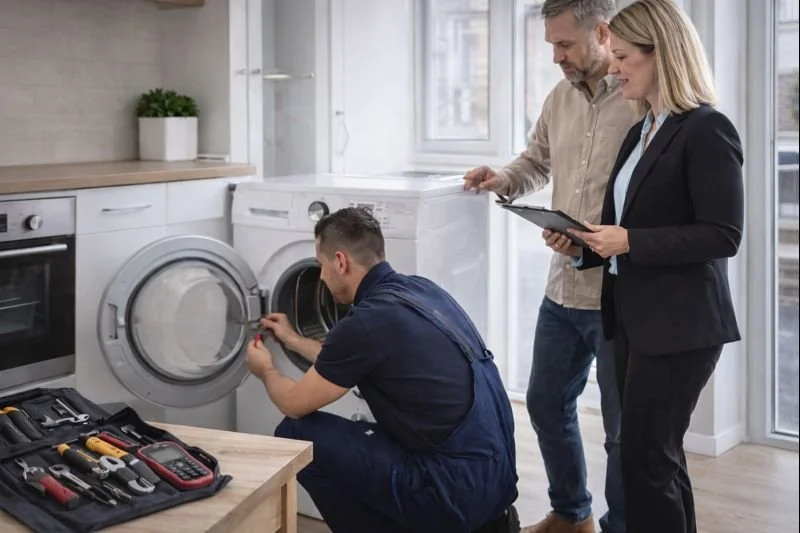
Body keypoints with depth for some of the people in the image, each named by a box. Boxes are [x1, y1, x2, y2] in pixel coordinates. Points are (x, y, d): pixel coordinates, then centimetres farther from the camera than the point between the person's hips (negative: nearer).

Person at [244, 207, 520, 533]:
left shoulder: (365, 322, -15)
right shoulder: (420, 289, 10)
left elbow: (295, 404, 1)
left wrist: (266, 371, 22)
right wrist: (293, 340, 41)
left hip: (456, 489, -8)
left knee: (296, 436, -1)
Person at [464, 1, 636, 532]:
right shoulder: (560, 97, 8)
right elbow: (537, 162, 22)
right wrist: (503, 180, 2)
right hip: (563, 288, 8)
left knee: (624, 427, 7)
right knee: (547, 403, 20)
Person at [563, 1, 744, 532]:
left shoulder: (707, 130, -13)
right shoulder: (641, 132, 14)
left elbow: (723, 236, -19)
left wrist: (628, 243, -20)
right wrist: (586, 244, 2)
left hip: (679, 324, -9)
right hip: (635, 317, 9)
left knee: (646, 458, -4)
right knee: (659, 455, 15)